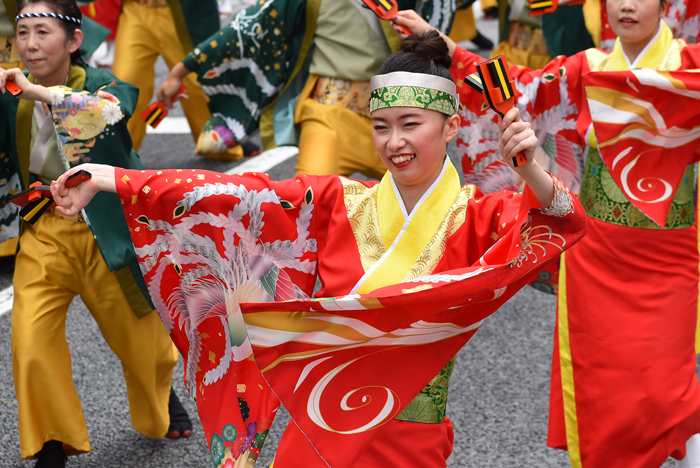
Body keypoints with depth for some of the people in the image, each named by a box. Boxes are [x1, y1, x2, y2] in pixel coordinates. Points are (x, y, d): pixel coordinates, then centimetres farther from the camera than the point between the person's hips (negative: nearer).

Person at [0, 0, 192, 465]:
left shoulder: (102, 85, -12)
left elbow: (107, 111, -36)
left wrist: (38, 91, -37)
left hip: (108, 233, -2)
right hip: (45, 234, 2)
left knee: (139, 337, 15)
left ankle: (162, 399, 51)